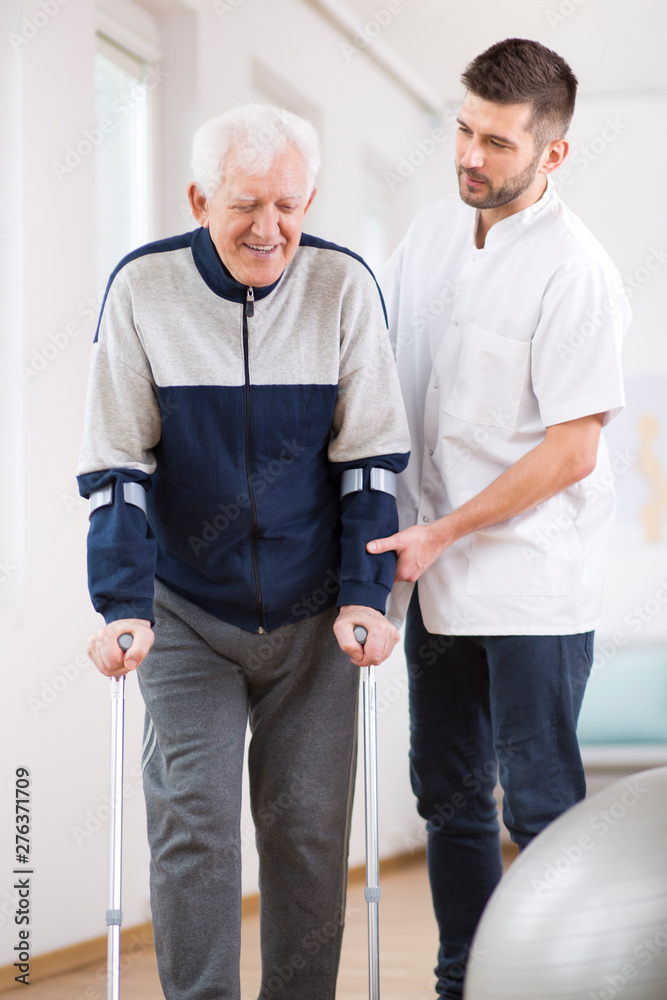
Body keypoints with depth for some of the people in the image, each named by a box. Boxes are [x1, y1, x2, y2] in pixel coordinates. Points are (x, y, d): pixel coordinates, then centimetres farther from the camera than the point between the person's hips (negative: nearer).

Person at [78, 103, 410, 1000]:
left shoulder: (344, 285, -7)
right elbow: (115, 464, -6)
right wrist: (122, 606, -14)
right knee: (193, 821, -4)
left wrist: (364, 596, -8)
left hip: (313, 617, 1)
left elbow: (371, 454, -1)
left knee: (309, 824, 5)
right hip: (187, 613, -1)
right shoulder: (142, 287, -9)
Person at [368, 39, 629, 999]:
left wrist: (439, 534, -15)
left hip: (531, 586, -7)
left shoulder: (574, 272, -15)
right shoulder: (432, 229, 6)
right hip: (439, 576, 7)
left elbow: (572, 453, -17)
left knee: (540, 808, 0)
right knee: (449, 795, 15)